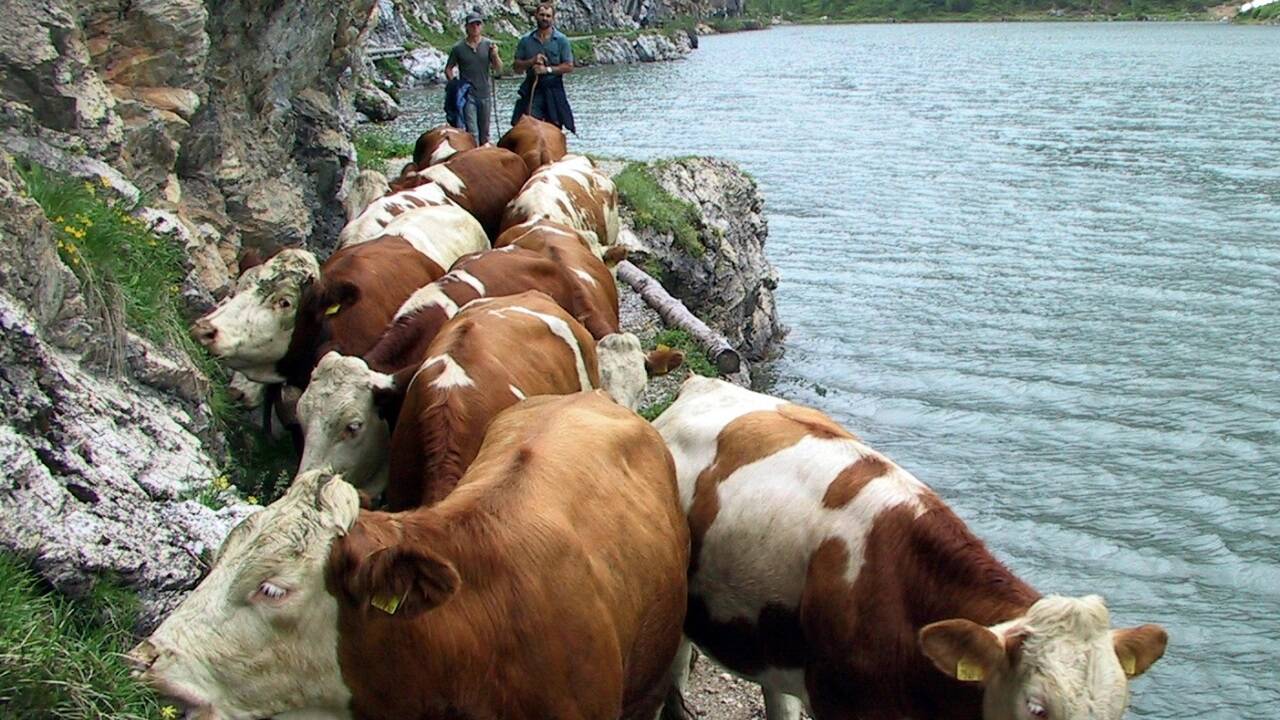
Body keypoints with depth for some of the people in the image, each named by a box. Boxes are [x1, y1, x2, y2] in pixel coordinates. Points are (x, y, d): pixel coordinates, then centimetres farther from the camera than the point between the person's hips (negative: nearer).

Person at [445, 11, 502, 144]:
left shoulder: (489, 45, 1)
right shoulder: (458, 48, -3)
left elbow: (499, 70, 0)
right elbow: (448, 69, 7)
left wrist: (495, 55, -17)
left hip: (485, 94, 3)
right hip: (467, 95, -3)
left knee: (484, 133, 12)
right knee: (472, 133, -9)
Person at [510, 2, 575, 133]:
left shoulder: (561, 40, 1)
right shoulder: (526, 40, 7)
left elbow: (569, 67, -3)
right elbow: (516, 66, 8)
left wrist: (547, 69, -14)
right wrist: (532, 61, -10)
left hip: (553, 91, -1)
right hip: (531, 90, 1)